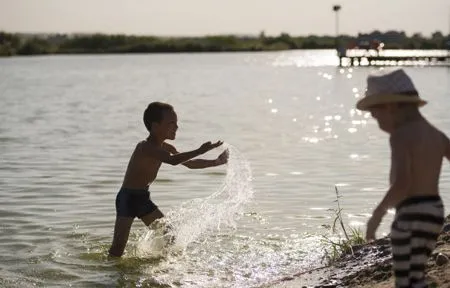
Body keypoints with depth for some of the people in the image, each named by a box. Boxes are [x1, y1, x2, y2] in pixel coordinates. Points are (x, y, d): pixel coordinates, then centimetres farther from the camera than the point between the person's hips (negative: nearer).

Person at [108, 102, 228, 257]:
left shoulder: (165, 147, 4)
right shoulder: (145, 147, -25)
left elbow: (189, 163, 15)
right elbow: (172, 160, -41)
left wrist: (216, 162, 7)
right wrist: (199, 151, -43)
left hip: (143, 199, 9)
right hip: (127, 198, -9)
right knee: (119, 245, -14)